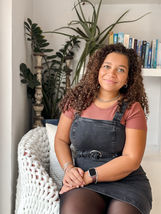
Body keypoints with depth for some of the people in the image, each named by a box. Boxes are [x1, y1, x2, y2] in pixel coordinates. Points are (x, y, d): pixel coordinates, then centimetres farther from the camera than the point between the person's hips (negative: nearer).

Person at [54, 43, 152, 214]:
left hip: (126, 180, 0)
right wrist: (69, 168, -8)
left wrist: (90, 176, -15)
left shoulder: (132, 108, -2)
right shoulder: (77, 100, 6)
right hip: (82, 179, 1)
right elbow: (61, 140, 11)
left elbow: (131, 160, -8)